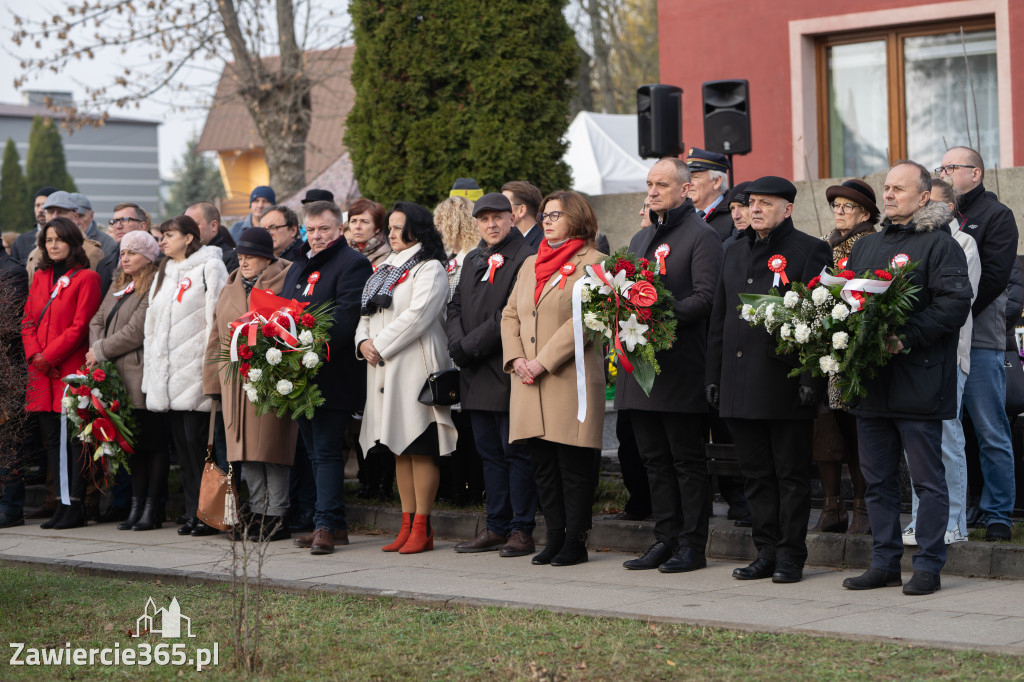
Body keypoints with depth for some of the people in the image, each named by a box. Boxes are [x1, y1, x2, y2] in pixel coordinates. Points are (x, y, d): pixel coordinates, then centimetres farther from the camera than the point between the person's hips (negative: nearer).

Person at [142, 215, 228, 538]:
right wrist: (151, 373, 19)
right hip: (167, 375, 7)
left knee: (196, 440, -10)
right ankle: (192, 511, 9)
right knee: (181, 442, 5)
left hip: (196, 374, -7)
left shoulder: (209, 267, -2)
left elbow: (217, 318, -9)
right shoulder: (164, 274, 22)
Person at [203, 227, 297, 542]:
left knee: (271, 444, -6)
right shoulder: (229, 290, 19)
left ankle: (277, 516, 0)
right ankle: (259, 512, 10)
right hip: (234, 381, 6)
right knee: (247, 447, 4)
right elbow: (217, 339, 21)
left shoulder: (285, 284, -1)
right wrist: (214, 381, 16)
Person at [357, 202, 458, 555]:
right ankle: (408, 526, 12)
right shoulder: (386, 270, 21)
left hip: (415, 367, -8)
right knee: (399, 448, 8)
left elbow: (417, 316, -16)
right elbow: (368, 313, 19)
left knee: (420, 447, -7)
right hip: (385, 369, 8)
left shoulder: (429, 270, -6)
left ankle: (422, 529, -5)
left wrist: (381, 346, -13)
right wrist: (364, 342, -1)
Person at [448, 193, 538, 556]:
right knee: (489, 452, 11)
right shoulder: (473, 260, 17)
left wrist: (471, 346, -14)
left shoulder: (525, 258, -8)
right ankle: (496, 528, 17)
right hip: (477, 376, 8)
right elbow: (456, 305, 17)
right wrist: (457, 345, -2)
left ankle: (522, 530, 0)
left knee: (516, 452, -4)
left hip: (508, 373, -8)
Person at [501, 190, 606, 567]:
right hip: (530, 384, 7)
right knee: (543, 465, 8)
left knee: (574, 465, -4)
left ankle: (575, 542, 3)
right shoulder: (531, 264, 20)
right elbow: (510, 314, 17)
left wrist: (544, 361, -16)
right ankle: (554, 539, 15)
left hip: (570, 379, -7)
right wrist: (516, 358, -1)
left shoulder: (591, 262, -3)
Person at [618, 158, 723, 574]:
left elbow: (705, 298, -14)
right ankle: (665, 540, 16)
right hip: (640, 363, 8)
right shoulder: (640, 239, 21)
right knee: (654, 459, 10)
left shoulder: (702, 236, -4)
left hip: (682, 366, -8)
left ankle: (692, 544, 2)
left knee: (687, 459, -3)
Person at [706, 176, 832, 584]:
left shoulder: (809, 251, -3)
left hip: (785, 384, -6)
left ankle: (790, 556, 7)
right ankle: (766, 553, 16)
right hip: (740, 386, 6)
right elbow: (719, 318, 20)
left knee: (791, 473, 1)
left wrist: (812, 378, -15)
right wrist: (713, 375, 14)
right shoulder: (735, 252, 17)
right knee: (756, 474, 10)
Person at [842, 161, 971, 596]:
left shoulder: (940, 245, -3)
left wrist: (906, 339, -21)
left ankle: (928, 566, 3)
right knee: (877, 480, 10)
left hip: (918, 383, -7)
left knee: (927, 480, -2)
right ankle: (884, 563, 17)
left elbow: (955, 304, -13)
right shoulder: (865, 246, 20)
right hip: (871, 382, 7)